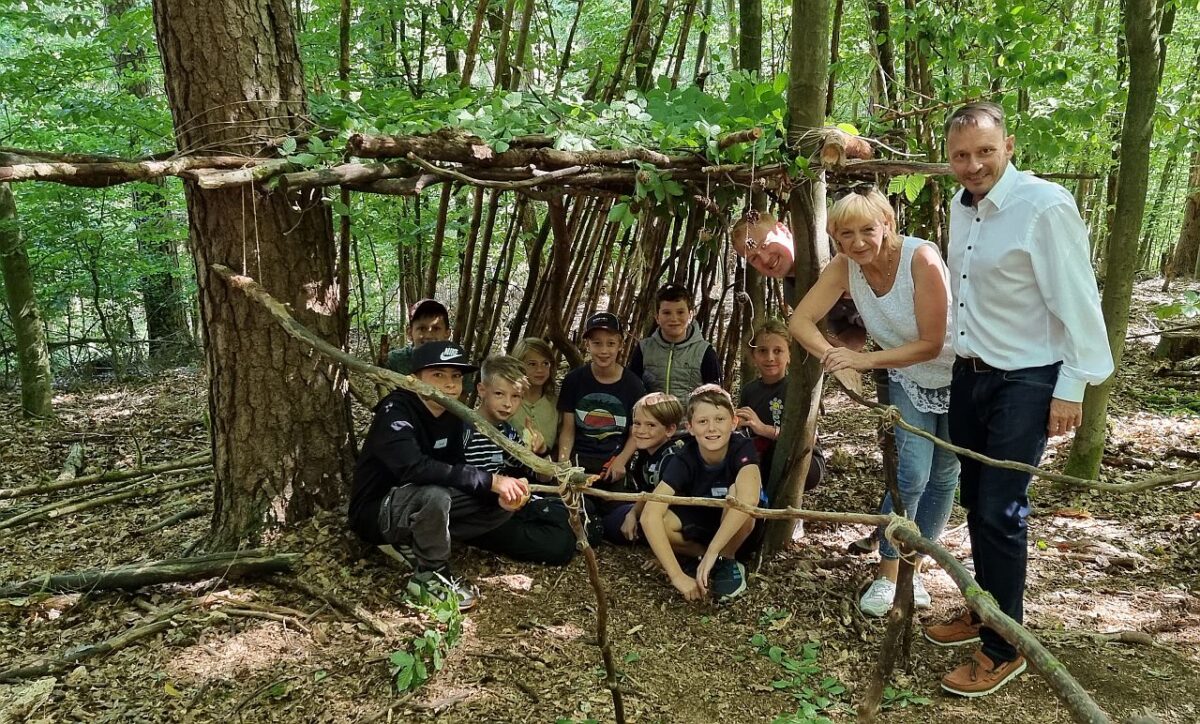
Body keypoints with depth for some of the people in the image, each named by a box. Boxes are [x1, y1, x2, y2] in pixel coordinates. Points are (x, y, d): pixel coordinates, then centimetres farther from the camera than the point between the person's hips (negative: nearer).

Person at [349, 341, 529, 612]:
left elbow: (457, 471, -2)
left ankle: (410, 544, -1)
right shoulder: (395, 411, -24)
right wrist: (491, 481, -40)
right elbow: (413, 468, -40)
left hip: (416, 507, 8)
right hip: (375, 510, -8)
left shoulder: (452, 416, 0)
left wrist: (501, 491, -23)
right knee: (435, 495, -38)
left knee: (502, 505, -5)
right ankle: (430, 575, -12)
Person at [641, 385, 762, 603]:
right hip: (701, 523, 2)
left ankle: (726, 561, -11)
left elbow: (748, 499, -48)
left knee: (736, 490, -34)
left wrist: (712, 553, -49)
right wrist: (677, 575, -44)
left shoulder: (743, 449, -27)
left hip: (740, 529, -1)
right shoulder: (684, 459, -24)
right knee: (658, 521, -29)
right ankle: (718, 560, -6)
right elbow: (649, 514, -35)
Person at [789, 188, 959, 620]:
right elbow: (801, 320, -20)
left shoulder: (921, 259, -31)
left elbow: (931, 344, -29)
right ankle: (888, 574, 4)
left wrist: (866, 360, -38)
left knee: (943, 477, 10)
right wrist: (836, 357, -38)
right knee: (911, 474, -13)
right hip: (907, 380, 2)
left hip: (955, 376, -1)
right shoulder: (845, 268, -19)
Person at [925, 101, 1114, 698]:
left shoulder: (1046, 206, -18)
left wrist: (1072, 388, -17)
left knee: (1000, 510, -5)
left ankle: (1003, 648, 11)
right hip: (970, 374, 7)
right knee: (976, 501, 15)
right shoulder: (961, 205, 6)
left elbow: (1077, 302, -18)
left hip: (1026, 383, -7)